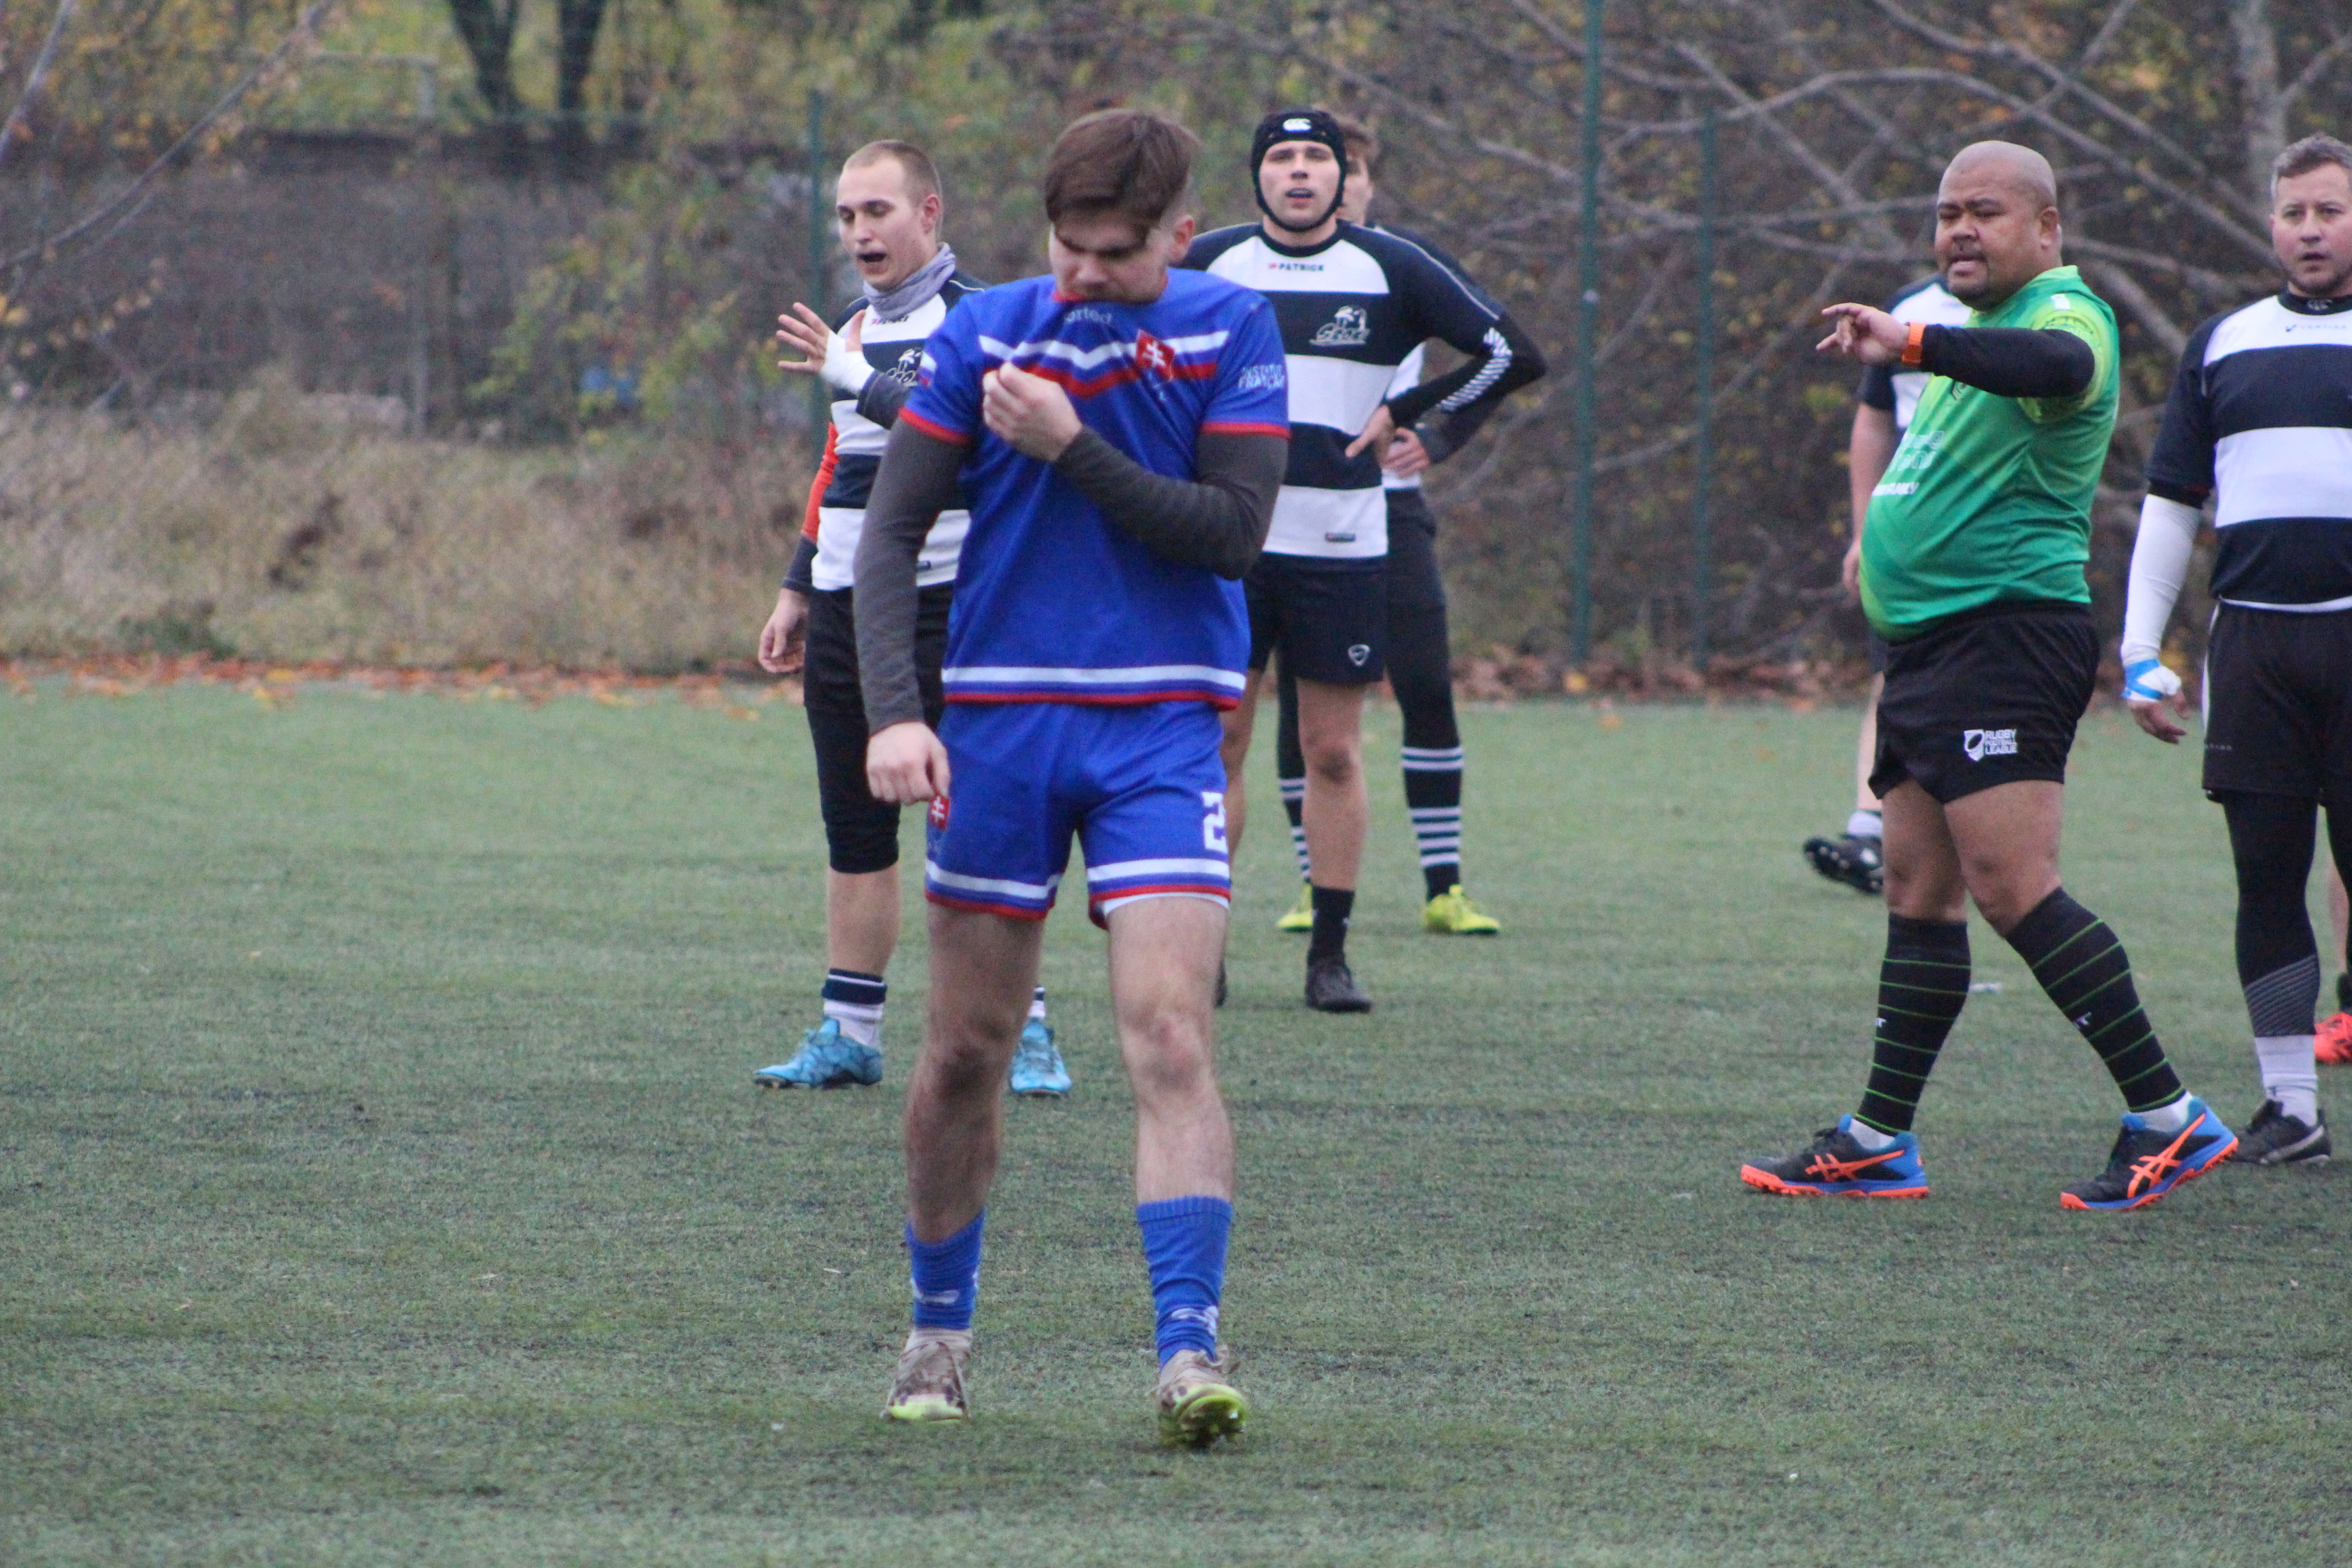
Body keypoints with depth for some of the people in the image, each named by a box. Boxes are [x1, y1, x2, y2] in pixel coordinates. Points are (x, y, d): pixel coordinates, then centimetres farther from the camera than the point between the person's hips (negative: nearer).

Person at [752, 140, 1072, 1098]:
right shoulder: (857, 326, 18)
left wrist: (853, 376, -28)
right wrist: (797, 595, 23)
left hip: (941, 604, -8)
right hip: (847, 606, 8)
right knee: (854, 831, 9)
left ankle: (1023, 1031, -5)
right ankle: (848, 1032, 13)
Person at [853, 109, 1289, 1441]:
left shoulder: (1229, 332, -1)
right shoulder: (985, 333, 1)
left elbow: (1237, 530, -9)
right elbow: (893, 531, -1)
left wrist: (1074, 448, -16)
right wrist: (894, 714, -14)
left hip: (1163, 729, -2)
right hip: (1000, 721, 2)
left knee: (1171, 1039, -16)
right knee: (967, 1048, 7)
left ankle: (1191, 1348, -21)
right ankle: (941, 1330, 24)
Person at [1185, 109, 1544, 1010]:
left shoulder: (1393, 270, 2)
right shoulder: (1208, 264, 5)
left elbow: (1511, 356, 5)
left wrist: (1405, 413, 1)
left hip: (1342, 547, 0)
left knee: (1334, 754, 1)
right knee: (1215, 742, -1)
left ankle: (1330, 953, 6)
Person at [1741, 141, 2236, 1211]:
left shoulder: (2064, 313, -12)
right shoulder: (1977, 332, 21)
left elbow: (2057, 368, -38)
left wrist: (1915, 346, -48)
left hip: (2007, 632, -10)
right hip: (1927, 642, 10)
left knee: (2012, 888, -17)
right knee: (1920, 894, 11)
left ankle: (2168, 1117, -14)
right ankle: (1879, 1143, 14)